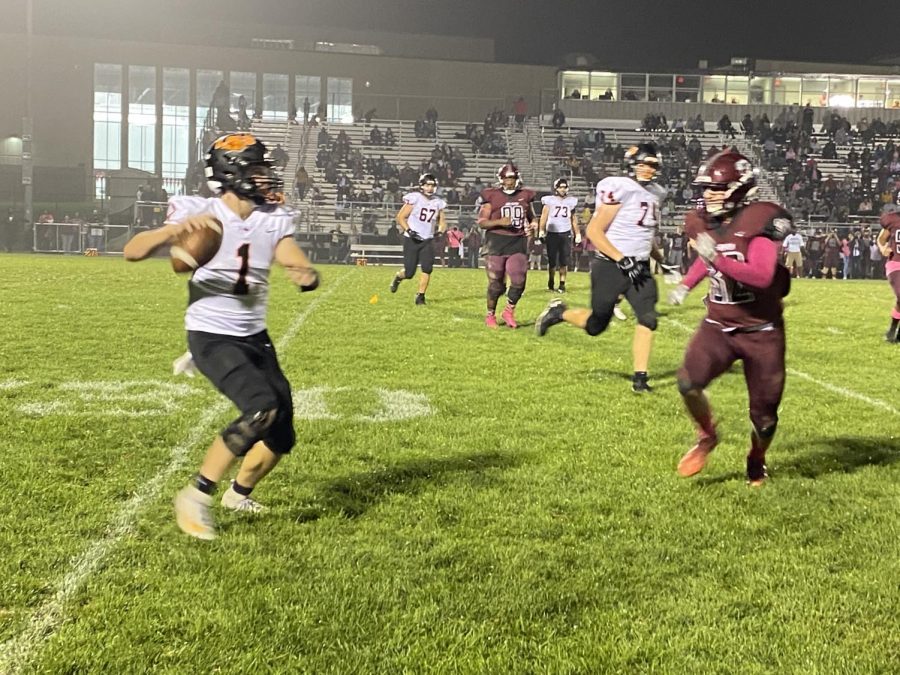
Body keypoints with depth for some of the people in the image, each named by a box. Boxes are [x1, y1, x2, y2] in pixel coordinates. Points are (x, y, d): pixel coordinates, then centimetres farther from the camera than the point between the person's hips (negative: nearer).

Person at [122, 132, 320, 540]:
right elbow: (132, 252, -21)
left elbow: (302, 268, -12)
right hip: (212, 336, -6)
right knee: (262, 408, -27)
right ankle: (196, 497, -13)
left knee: (281, 436, 10)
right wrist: (174, 230, -40)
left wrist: (307, 276, -37)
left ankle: (239, 493, 39)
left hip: (255, 337, 6)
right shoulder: (198, 213, -15)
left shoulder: (273, 219, -2)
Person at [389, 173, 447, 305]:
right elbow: (400, 217, -7)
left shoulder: (438, 202, 6)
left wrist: (441, 231, -4)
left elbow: (441, 221, 17)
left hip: (428, 241, 4)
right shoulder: (414, 198, -10)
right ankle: (398, 277, 33)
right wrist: (409, 231, -20)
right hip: (412, 240, -4)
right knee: (409, 272, -2)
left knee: (427, 268, -11)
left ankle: (420, 296, 0)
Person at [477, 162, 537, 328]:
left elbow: (531, 217, 25)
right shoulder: (491, 196, -2)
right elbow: (481, 222, -4)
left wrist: (533, 224, 2)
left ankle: (509, 312, 18)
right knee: (496, 283, 2)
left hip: (518, 242, 3)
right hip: (496, 242, -3)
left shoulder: (525, 196, 9)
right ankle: (490, 315, 22)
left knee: (519, 281, -5)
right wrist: (499, 222, -20)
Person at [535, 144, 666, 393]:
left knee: (648, 319, -9)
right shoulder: (619, 189, -15)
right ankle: (559, 312, 32)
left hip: (639, 268, 7)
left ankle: (640, 377, -1)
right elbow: (594, 232, -17)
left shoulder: (653, 193, 10)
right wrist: (622, 260, -22)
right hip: (610, 266, -6)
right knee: (596, 325, 5)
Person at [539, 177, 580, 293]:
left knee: (564, 261, 2)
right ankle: (551, 281, 18)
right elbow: (544, 216, -3)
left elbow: (574, 219, 14)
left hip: (566, 234, 2)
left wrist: (577, 234, 13)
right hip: (552, 234, -2)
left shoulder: (571, 201, 7)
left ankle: (562, 283, 8)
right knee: (552, 260, 2)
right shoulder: (549, 200, -1)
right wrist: (541, 231, -13)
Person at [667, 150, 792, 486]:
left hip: (762, 331, -4)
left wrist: (718, 259, -38)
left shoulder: (760, 222, -19)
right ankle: (706, 437, 9)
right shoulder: (702, 222, 1)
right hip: (718, 326, 4)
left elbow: (762, 276, -31)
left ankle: (756, 462, 39)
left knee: (764, 413, 7)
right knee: (688, 382, -22)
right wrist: (686, 285, 16)